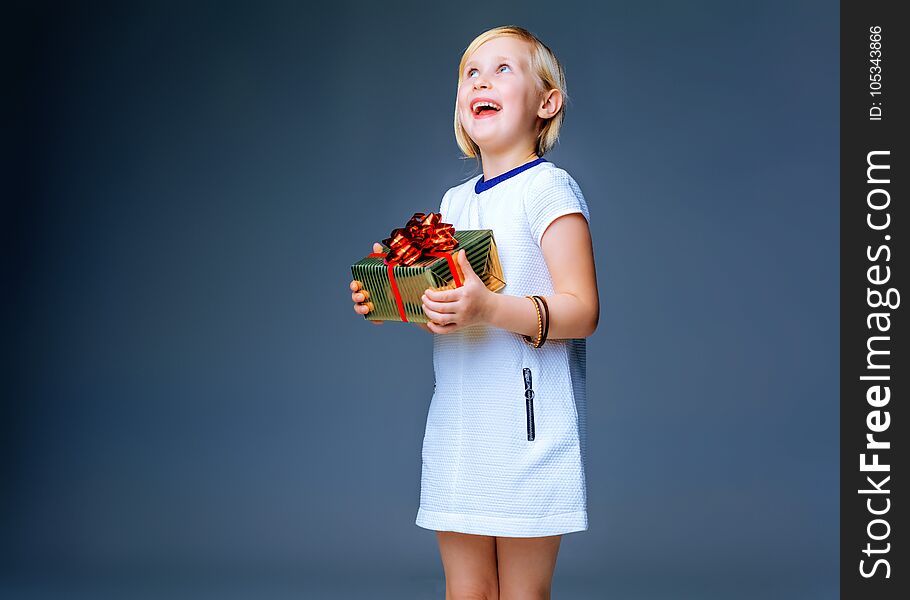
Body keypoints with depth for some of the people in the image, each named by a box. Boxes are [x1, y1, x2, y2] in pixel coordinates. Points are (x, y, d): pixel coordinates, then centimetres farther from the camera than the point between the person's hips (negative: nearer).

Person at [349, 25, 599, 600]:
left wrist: (489, 310, -28)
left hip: (527, 424, -7)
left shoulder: (548, 188, -7)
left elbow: (581, 310, -14)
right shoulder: (455, 200, 16)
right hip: (458, 424, 7)